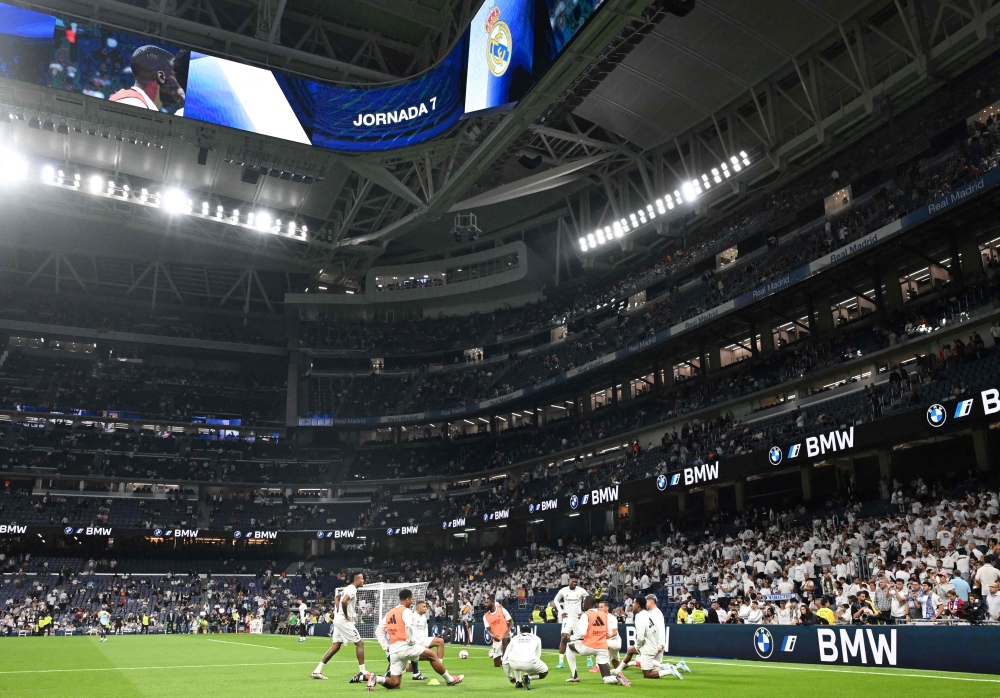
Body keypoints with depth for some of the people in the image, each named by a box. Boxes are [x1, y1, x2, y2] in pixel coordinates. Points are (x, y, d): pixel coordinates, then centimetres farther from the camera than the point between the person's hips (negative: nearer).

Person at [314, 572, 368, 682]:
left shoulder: (348, 588, 17)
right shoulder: (352, 589, -14)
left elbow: (336, 598, 30)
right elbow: (344, 601, -31)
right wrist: (346, 615, -18)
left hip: (338, 619, 10)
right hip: (344, 621, -10)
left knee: (336, 647, 11)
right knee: (360, 643, -5)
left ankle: (317, 671, 11)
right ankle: (362, 673, -4)